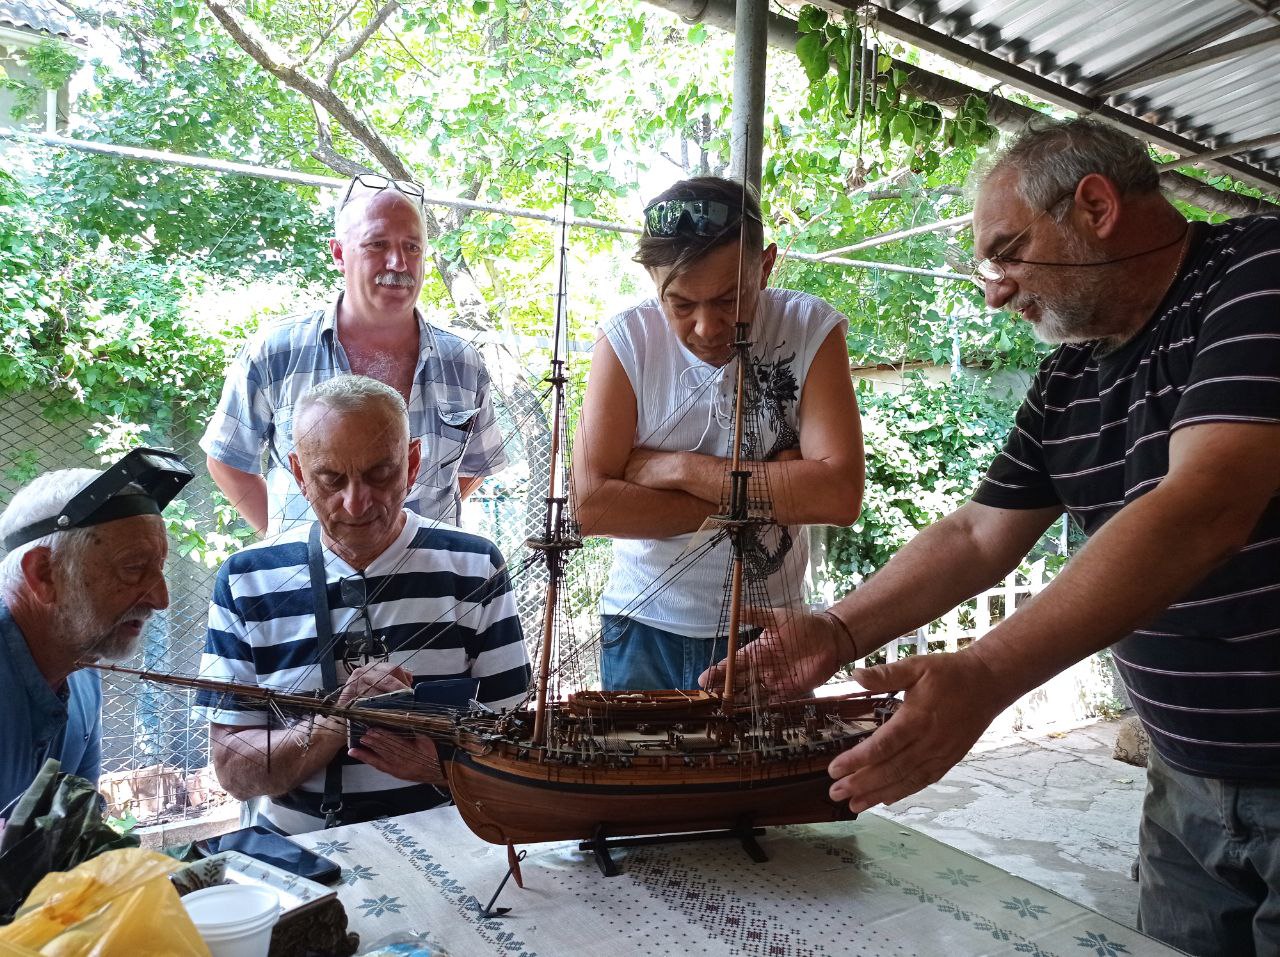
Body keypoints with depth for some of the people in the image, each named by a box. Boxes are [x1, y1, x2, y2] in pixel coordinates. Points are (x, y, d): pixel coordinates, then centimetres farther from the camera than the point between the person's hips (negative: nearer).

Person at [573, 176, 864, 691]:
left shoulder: (811, 329, -11)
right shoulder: (628, 340, -11)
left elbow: (840, 494, -21)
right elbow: (589, 503, -19)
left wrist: (680, 468, -21)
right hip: (644, 629, 1)